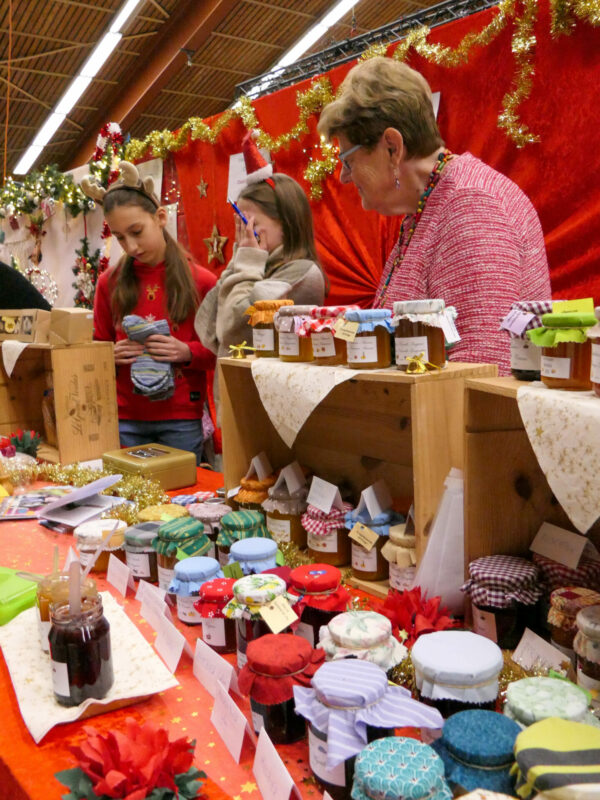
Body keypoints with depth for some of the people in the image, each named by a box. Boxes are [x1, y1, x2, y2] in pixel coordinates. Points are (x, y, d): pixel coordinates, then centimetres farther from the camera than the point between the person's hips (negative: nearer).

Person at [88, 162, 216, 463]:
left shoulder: (201, 281, -2)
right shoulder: (109, 283, 4)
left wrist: (188, 352, -17)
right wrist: (113, 354, -9)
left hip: (182, 419, -1)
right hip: (125, 418, 2)